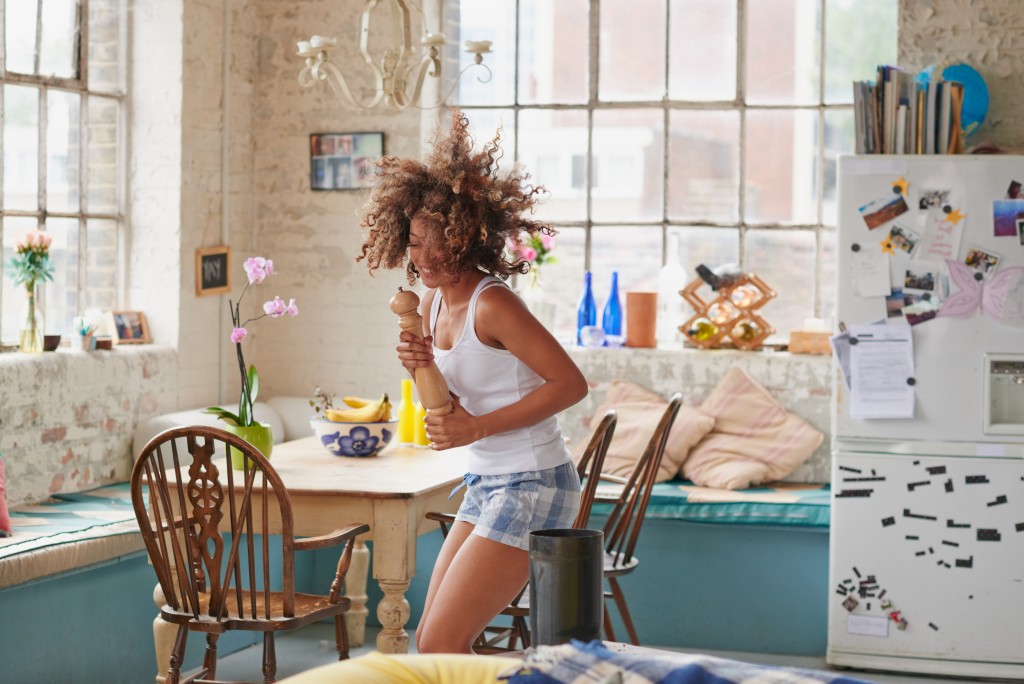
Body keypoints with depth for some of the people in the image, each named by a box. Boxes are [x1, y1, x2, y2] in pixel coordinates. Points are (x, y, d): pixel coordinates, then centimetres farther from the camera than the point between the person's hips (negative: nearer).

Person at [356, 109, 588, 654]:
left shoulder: (492, 304, -19)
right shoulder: (433, 305, 8)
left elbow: (570, 384, -20)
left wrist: (478, 427, -19)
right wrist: (422, 370, -6)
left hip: (532, 486, -9)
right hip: (487, 484, 9)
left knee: (440, 647, -10)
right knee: (432, 640, 10)